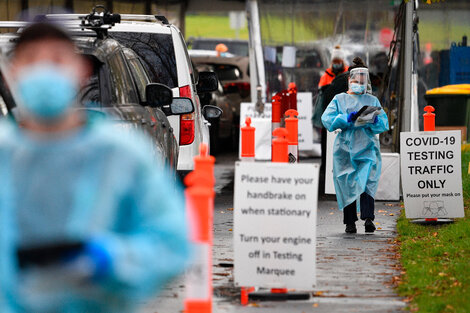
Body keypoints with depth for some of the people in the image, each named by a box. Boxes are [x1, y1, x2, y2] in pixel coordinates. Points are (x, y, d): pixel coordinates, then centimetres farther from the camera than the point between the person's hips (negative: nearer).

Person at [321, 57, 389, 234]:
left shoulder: (372, 101, 17)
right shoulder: (340, 99, 11)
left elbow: (384, 124, 10)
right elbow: (327, 120, -2)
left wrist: (374, 120, -12)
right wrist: (348, 118, -14)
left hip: (367, 146, 0)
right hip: (346, 146, 0)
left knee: (368, 181, -17)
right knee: (347, 184, -1)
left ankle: (368, 218, -27)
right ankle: (350, 222, 6)